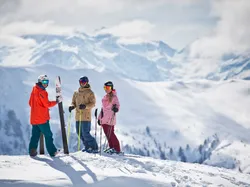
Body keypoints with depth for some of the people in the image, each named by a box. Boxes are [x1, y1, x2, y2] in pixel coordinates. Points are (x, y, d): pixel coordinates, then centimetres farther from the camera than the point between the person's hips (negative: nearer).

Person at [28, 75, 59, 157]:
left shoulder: (34, 90, 13)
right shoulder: (41, 91, -15)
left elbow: (30, 103, 20)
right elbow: (47, 104, -17)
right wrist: (56, 101, -7)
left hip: (34, 118, 8)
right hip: (42, 118, -8)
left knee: (35, 135, 10)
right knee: (48, 135, -1)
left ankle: (32, 151, 6)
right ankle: (52, 151, 2)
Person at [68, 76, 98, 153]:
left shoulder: (90, 92, -2)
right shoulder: (76, 93, 15)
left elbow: (93, 103, -8)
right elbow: (74, 102, 20)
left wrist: (85, 106, -25)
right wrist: (72, 106, -3)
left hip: (86, 116, -7)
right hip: (78, 116, 7)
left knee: (85, 133, -12)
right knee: (79, 133, 9)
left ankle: (94, 147, -3)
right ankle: (87, 146, 24)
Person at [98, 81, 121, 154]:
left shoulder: (114, 97, -4)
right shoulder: (105, 97, 19)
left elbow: (117, 105, -15)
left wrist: (116, 108, -38)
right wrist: (99, 118, 24)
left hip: (110, 118, -8)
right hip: (104, 118, 8)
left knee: (110, 133, -11)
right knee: (107, 133, 7)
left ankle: (117, 149, -7)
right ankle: (111, 147, 15)